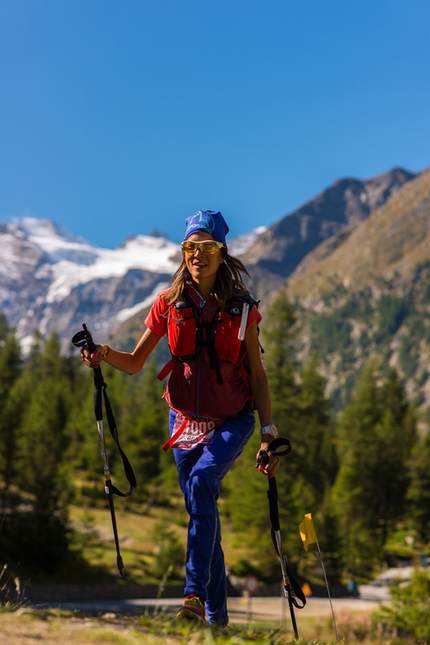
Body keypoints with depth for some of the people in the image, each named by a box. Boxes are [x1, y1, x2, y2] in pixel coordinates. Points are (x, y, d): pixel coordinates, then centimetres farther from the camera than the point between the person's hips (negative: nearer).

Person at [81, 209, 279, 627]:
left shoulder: (241, 309, -4)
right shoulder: (169, 303, 0)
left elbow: (257, 375, 0)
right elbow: (135, 362, 5)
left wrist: (269, 434, -5)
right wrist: (104, 354, -17)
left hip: (233, 420, -3)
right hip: (186, 420, 3)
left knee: (202, 480, -30)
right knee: (203, 516, 6)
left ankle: (195, 592, -31)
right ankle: (216, 616, 17)